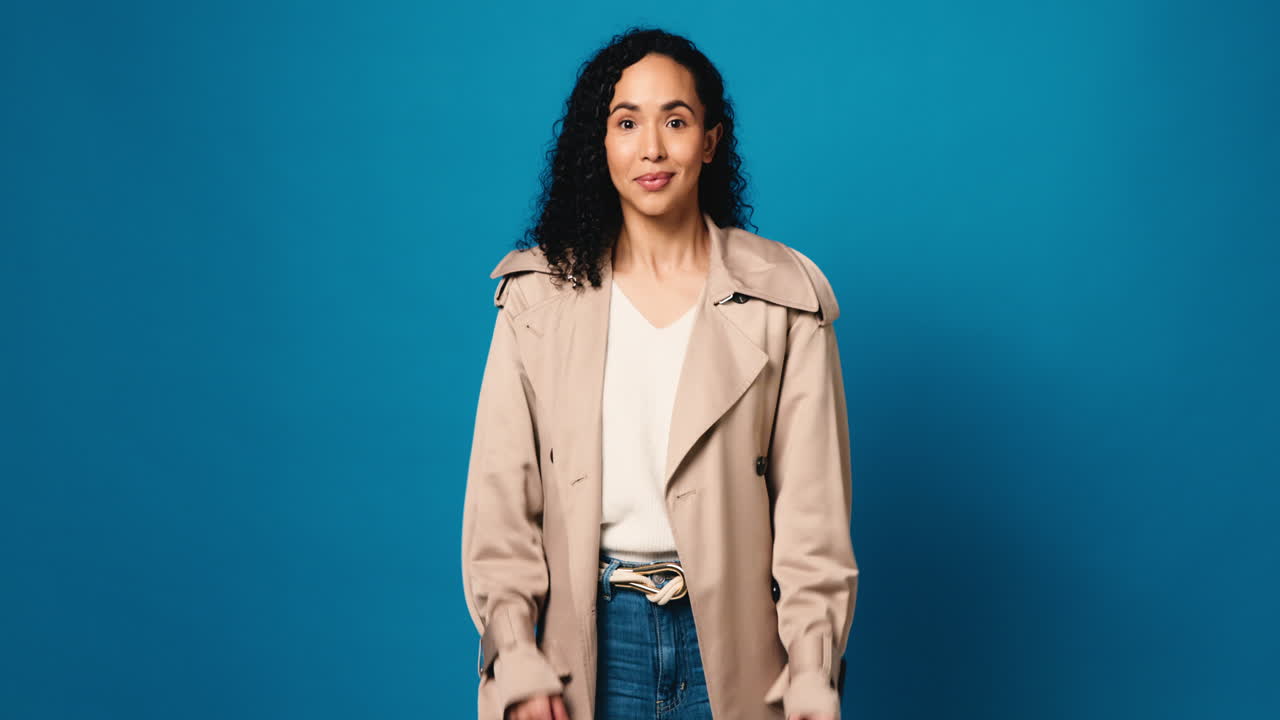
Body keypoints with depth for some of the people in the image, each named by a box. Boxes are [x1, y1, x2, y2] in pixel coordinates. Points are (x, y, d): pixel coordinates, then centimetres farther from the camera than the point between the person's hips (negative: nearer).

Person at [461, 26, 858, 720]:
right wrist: (519, 664, -8)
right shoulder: (539, 293, 0)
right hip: (590, 634, 1)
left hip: (733, 634, 0)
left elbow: (812, 510, -4)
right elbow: (501, 498, -1)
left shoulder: (783, 296, -3)